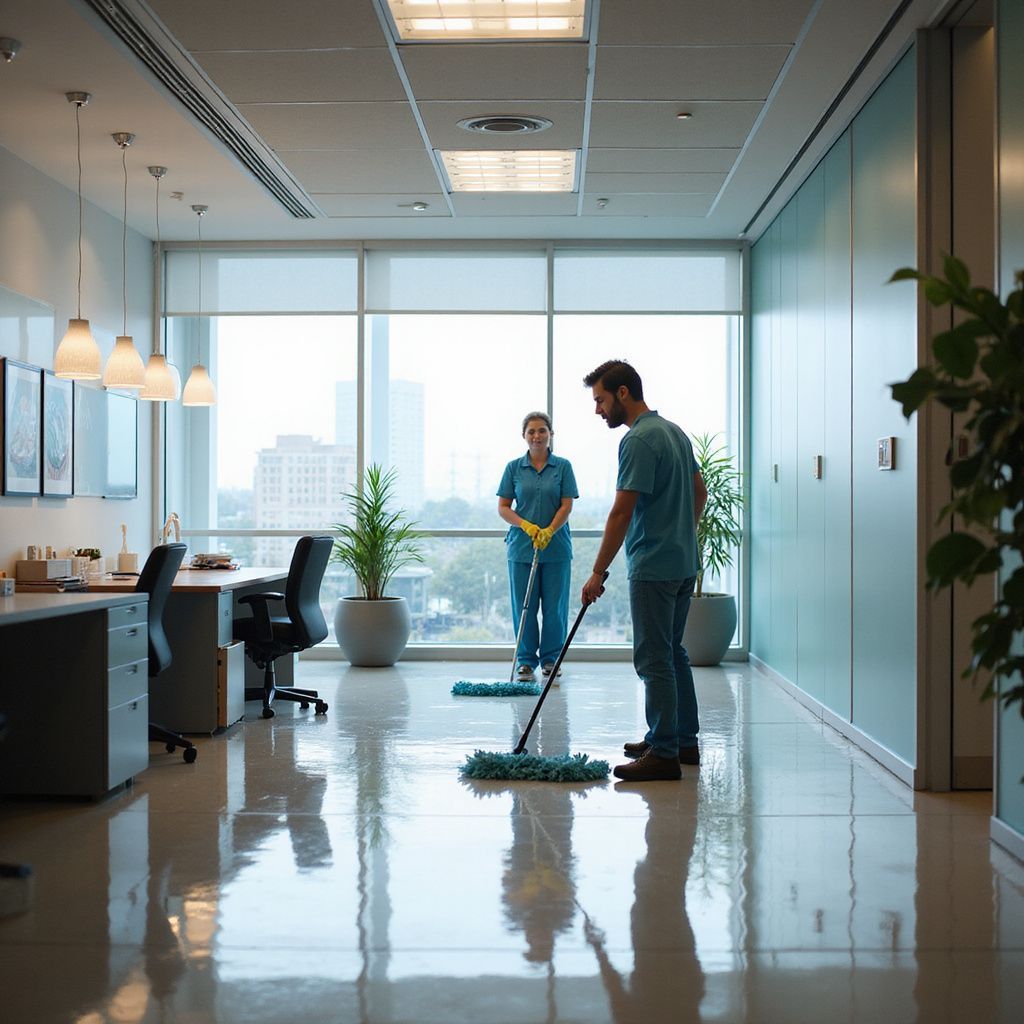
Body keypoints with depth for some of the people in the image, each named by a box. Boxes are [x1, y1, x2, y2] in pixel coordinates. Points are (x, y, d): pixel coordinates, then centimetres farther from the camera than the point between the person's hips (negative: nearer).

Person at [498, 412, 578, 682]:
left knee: (555, 606, 4)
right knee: (523, 606, 2)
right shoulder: (514, 468, 3)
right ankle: (526, 661, 11)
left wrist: (548, 531, -19)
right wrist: (526, 526, -14)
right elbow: (503, 508, 2)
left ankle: (550, 658, 18)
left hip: (556, 547, 0)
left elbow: (567, 505, -4)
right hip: (521, 547, 1)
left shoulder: (563, 466, 1)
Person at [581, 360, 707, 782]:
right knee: (673, 654, 17)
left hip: (653, 569, -10)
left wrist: (597, 573, -16)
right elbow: (700, 492, 22)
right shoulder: (675, 432, 13)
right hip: (684, 565, 10)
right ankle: (684, 741, 23)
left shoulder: (638, 440, -18)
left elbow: (621, 513, -21)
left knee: (654, 660, -5)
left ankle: (663, 753, -2)